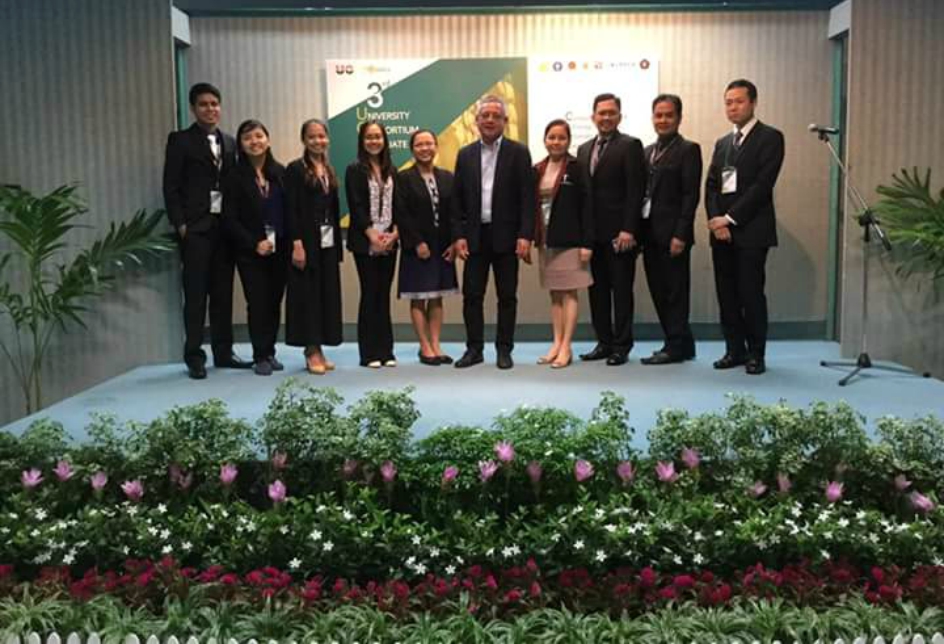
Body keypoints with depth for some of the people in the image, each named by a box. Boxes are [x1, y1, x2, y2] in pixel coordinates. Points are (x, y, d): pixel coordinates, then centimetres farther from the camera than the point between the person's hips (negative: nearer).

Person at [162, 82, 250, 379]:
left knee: (223, 293, 8)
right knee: (196, 295, -1)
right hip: (196, 228, -4)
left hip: (226, 226, 4)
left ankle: (223, 352, 16)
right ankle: (195, 356, 6)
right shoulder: (180, 140, 1)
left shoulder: (230, 143, 15)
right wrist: (180, 224, -11)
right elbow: (171, 187, -3)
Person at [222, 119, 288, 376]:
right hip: (250, 252, -3)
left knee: (275, 302, 7)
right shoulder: (235, 177, -2)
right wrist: (254, 244, -13)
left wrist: (290, 242, -6)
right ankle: (260, 357, 9)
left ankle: (270, 353, 18)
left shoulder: (280, 172, 6)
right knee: (258, 303, -1)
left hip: (280, 249, 3)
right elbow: (230, 219, -5)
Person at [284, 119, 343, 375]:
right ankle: (312, 351, 3)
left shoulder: (328, 171, 15)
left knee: (327, 294, 6)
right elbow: (291, 210, -10)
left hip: (328, 242, 6)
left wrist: (338, 243, 9)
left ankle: (318, 349, 14)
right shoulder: (295, 169, -4)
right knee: (308, 294, -3)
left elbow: (334, 209, 14)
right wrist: (297, 244, -18)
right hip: (307, 241, -6)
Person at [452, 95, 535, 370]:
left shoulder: (518, 153, 0)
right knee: (472, 295, 4)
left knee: (507, 296, 4)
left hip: (506, 236, -2)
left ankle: (504, 350, 14)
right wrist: (458, 236, -1)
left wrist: (525, 236, -12)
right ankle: (474, 349, 14)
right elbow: (457, 199, 7)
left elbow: (527, 197, -5)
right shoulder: (465, 154, 9)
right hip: (475, 236, 2)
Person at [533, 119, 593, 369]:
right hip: (545, 240, 5)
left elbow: (586, 206, -9)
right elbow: (531, 206, 9)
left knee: (569, 293, -1)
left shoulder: (576, 168, -6)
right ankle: (556, 344, 17)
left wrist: (587, 243, -14)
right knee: (554, 294, 10)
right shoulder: (538, 170, 9)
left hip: (569, 240, -5)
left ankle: (566, 347, 3)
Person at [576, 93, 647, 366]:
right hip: (592, 233, 6)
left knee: (621, 290, 1)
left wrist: (628, 230, -17)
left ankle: (621, 346, 9)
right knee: (598, 290, 9)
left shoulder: (630, 146, -3)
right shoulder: (584, 149, 16)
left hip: (619, 233, -6)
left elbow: (636, 191, -10)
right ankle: (604, 342, 18)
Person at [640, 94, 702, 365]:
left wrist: (680, 235, -17)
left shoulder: (688, 150, -4)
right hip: (650, 234, 7)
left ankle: (677, 346, 8)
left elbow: (691, 195, -11)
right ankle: (681, 343, 21)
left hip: (672, 234, -7)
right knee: (659, 291, 10)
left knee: (675, 292, -1)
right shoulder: (648, 152, 17)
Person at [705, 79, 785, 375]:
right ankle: (734, 350, 15)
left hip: (751, 230, -6)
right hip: (721, 230, 6)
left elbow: (763, 184, -11)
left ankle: (756, 354, 6)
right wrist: (716, 221, -6)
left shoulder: (770, 138, -1)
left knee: (751, 293, -5)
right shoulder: (722, 143, 19)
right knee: (726, 294, 6)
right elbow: (710, 186, 11)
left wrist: (730, 217, -13)